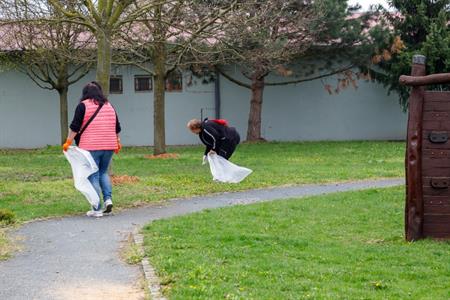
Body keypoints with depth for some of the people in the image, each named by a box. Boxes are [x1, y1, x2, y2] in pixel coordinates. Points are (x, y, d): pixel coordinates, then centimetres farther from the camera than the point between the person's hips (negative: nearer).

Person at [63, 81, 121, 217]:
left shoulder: (83, 105, -1)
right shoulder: (109, 105, 15)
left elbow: (75, 126, -6)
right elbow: (117, 127, 18)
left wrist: (68, 142, 1)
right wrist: (117, 142, 29)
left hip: (91, 146, -5)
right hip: (109, 145, 5)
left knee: (93, 176, 0)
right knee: (103, 172, 21)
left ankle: (97, 209, -2)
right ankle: (108, 198, 2)